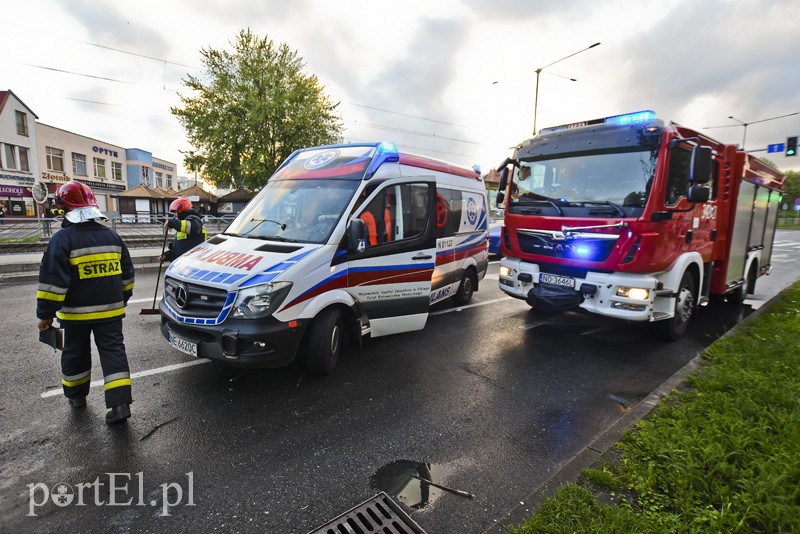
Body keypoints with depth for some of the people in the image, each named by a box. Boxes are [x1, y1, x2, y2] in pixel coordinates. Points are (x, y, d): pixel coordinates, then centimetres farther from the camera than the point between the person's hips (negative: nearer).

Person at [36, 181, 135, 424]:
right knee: (113, 351, 3)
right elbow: (126, 273, 11)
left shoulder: (62, 239, -12)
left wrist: (46, 313, -8)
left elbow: (53, 281, -16)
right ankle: (120, 403, -3)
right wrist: (122, 299, 22)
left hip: (76, 313, -3)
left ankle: (76, 394, 35)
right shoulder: (112, 235, 4)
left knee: (76, 353, 17)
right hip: (111, 310, 3)